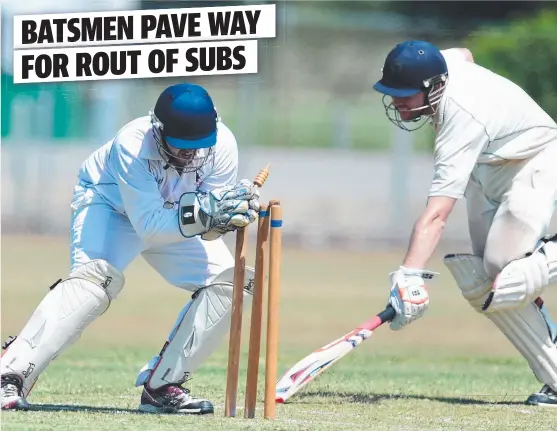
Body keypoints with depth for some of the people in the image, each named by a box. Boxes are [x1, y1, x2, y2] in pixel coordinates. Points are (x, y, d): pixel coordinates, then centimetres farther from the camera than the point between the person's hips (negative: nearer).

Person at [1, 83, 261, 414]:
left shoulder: (222, 145, -27)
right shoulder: (132, 145, -38)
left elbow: (207, 229, -22)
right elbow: (149, 227, -40)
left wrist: (232, 214, -44)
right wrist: (204, 213, -54)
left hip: (176, 215, 5)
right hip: (109, 202, -5)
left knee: (230, 283, -11)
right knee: (97, 279, -32)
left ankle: (161, 385, -4)